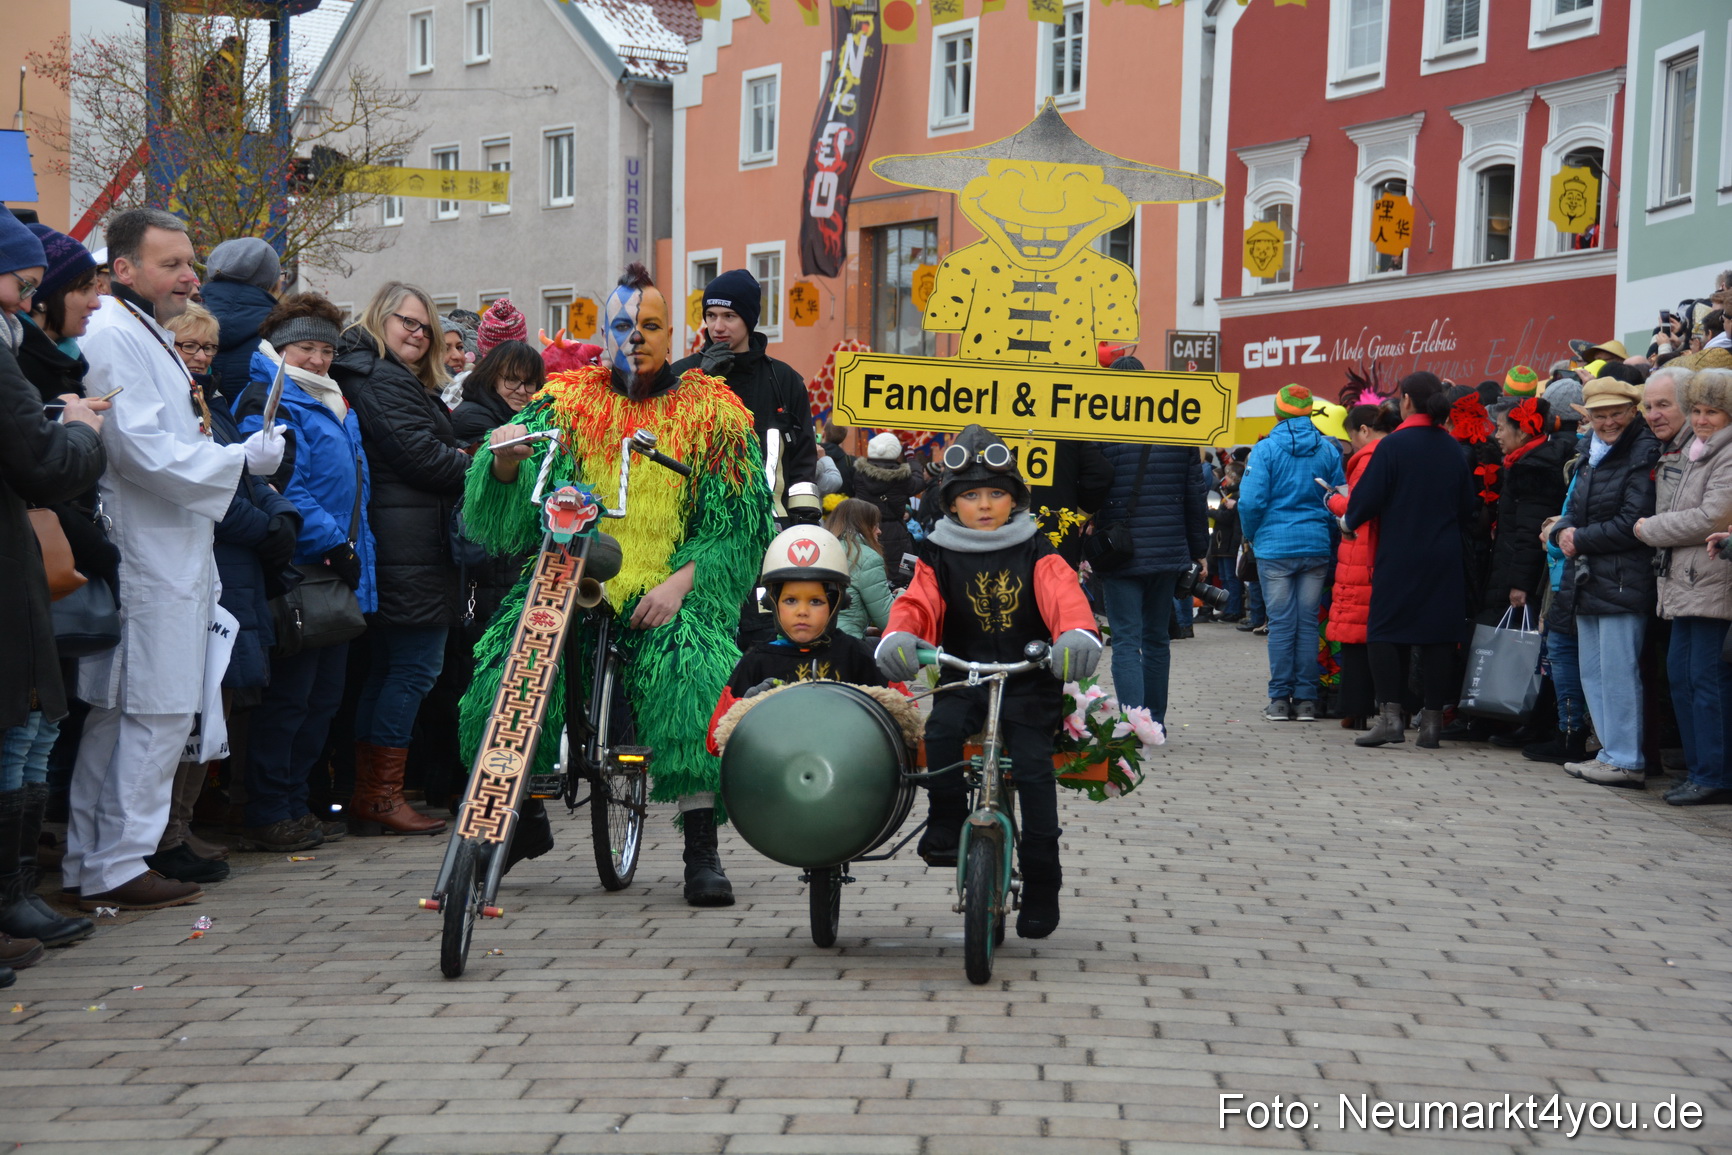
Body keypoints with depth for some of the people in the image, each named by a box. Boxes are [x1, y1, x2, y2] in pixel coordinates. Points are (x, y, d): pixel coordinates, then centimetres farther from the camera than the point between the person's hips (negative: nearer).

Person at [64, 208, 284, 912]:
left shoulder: (148, 338, 21)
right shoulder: (112, 338, -13)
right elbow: (143, 450, -20)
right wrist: (245, 459, -14)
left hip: (170, 557, 10)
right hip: (146, 561, -10)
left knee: (117, 715, 12)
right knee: (156, 712, -8)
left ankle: (87, 865, 18)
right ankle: (116, 867, -1)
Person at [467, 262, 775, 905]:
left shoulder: (710, 410, 9)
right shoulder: (568, 400, 12)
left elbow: (740, 518, 1)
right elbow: (507, 515, 6)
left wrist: (681, 580, -14)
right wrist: (504, 463, -17)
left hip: (669, 588, -2)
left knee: (696, 671, -30)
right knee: (506, 666, -19)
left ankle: (702, 851, -21)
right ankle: (521, 820, 8)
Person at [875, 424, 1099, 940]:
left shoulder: (1034, 552, 2)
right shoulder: (939, 556, 5)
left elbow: (1063, 595, -16)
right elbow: (918, 602, -11)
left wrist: (1078, 634, -40)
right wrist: (899, 637, -36)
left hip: (1028, 679, -1)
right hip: (963, 677, 1)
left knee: (1034, 770, -14)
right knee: (941, 729, -30)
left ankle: (1041, 886, -2)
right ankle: (946, 822, -8)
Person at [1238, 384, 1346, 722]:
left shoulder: (1266, 449, -5)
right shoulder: (1328, 450, 5)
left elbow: (1250, 502, -10)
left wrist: (1252, 536, 7)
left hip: (1275, 547, -2)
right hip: (1316, 548, 3)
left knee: (1281, 622, 1)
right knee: (1309, 622, 6)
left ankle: (1280, 699, 1)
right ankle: (1306, 698, 6)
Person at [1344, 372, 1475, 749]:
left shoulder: (1394, 445, -10)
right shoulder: (1453, 448, 7)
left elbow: (1368, 497, -10)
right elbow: (1468, 506, 13)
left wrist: (1349, 520, 9)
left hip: (1399, 557, -5)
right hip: (1444, 558, 5)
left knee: (1384, 633, 2)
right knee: (1437, 636, 6)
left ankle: (1390, 715, -7)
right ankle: (1432, 719, 7)